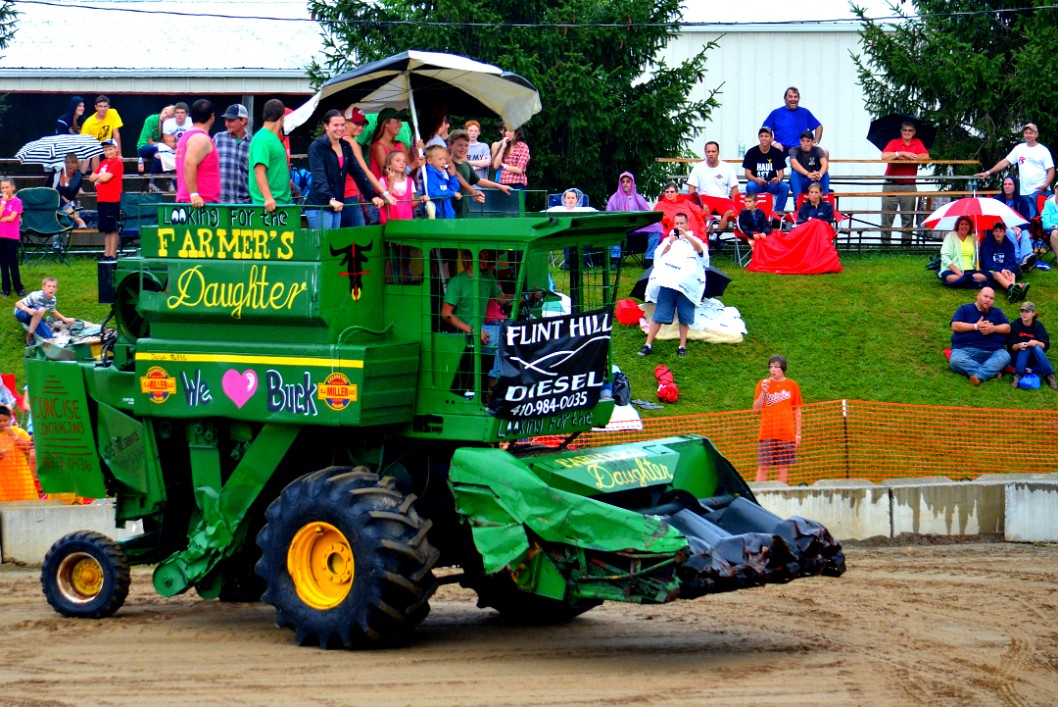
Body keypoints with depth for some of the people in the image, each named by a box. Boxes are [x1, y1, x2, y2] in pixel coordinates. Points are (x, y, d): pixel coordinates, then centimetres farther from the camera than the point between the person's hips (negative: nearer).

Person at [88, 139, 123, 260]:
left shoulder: (117, 162, -7)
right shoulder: (103, 163, 18)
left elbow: (106, 178, -16)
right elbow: (91, 178, 13)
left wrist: (97, 177, 3)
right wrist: (101, 176, -5)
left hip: (112, 200, -8)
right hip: (101, 200, 8)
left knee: (113, 229, -5)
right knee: (106, 230, 11)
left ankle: (113, 255, -5)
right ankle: (106, 254, 15)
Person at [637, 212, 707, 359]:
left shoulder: (693, 240, 12)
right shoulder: (668, 240, 17)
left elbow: (700, 249, -12)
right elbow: (661, 257, 2)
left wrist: (686, 235, -25)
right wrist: (670, 243, -13)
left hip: (687, 284, -1)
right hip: (667, 281, 1)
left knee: (684, 317, 3)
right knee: (659, 314, -1)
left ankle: (682, 346, 12)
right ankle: (648, 344, 1)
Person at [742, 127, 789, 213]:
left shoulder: (777, 152, 0)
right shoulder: (751, 152, -3)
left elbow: (781, 172, -2)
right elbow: (748, 174, -6)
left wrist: (778, 179, -27)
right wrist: (756, 180, -28)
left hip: (772, 184, 1)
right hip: (757, 183, -1)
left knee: (785, 186, -28)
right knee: (750, 186, -34)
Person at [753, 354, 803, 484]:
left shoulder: (792, 385, 6)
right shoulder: (763, 384, 5)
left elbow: (797, 411, 10)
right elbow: (755, 409, 2)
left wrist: (798, 434, 5)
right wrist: (763, 392, -11)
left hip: (786, 434, 1)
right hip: (767, 434, -1)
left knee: (783, 466, 0)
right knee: (763, 466, -5)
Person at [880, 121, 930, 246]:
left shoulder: (918, 143, 8)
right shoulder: (894, 143, 3)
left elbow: (926, 156, -8)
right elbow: (884, 156, -13)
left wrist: (906, 157, -12)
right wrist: (902, 153, -17)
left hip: (909, 186, 1)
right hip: (891, 185, -1)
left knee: (908, 217, 2)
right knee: (887, 217, -3)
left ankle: (906, 243, 7)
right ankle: (885, 244, 1)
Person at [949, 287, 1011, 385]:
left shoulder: (997, 312, 24)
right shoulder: (965, 309, 15)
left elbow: (1007, 328, 12)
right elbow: (955, 326, 0)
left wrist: (993, 328, -8)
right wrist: (976, 326, -9)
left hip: (993, 350, 2)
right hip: (965, 349, -2)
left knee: (1005, 357, -33)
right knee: (956, 360, -37)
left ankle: (977, 375, -48)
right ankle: (992, 371, -37)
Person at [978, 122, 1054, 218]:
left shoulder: (1043, 150, 0)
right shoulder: (1019, 148, 11)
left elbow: (1051, 170, -3)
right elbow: (1005, 162, 11)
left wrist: (1046, 185, -19)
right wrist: (988, 172, 3)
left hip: (1040, 191, -4)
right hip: (1025, 192, 4)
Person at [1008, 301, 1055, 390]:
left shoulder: (1038, 326, 0)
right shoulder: (1014, 325, -2)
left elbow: (1046, 345, -10)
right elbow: (1010, 346, -8)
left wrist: (1036, 343, -32)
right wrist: (1019, 346, -31)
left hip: (1034, 359, 1)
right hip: (1018, 357, -1)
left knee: (1036, 347, -30)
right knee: (1026, 347, -31)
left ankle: (1050, 376, -43)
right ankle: (1017, 376, -51)